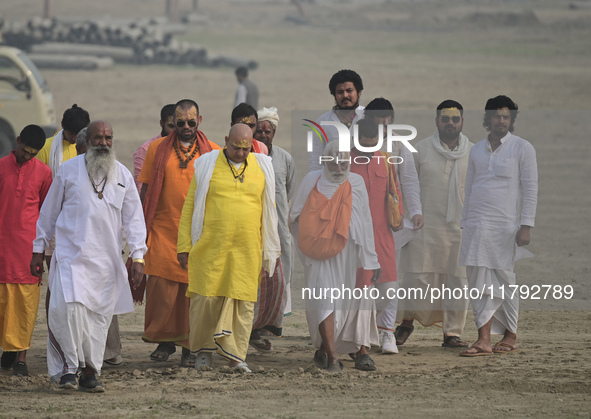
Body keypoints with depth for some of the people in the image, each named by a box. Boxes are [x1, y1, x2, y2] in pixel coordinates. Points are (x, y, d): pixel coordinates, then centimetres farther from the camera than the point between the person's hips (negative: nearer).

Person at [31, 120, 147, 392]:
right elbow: (49, 211, 10)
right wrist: (38, 249, 10)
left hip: (106, 260, 2)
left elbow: (133, 217, 10)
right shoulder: (69, 170, 3)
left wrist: (138, 256, 1)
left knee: (99, 315, 1)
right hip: (70, 254, -2)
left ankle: (90, 372, 10)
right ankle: (69, 367, -10)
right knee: (68, 308, -19)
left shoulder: (123, 175, 9)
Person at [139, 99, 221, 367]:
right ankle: (165, 341, 8)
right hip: (163, 230, 1)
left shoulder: (212, 152, 6)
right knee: (160, 285, -5)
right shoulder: (158, 149, 8)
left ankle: (190, 345, 6)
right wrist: (140, 225, 5)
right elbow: (145, 189, 10)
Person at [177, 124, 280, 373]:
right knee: (206, 297, -3)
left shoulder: (261, 168, 9)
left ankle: (235, 355, 2)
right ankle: (204, 349, 14)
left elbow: (269, 210, 15)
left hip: (247, 248, 1)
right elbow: (189, 206, 5)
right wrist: (184, 246, 0)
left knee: (242, 300, -2)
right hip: (211, 247, -1)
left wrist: (270, 248, 12)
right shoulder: (207, 166, 4)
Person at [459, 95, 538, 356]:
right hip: (475, 225, 4)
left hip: (505, 225, -4)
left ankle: (510, 337, 13)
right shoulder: (477, 150, 15)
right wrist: (465, 223, 13)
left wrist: (526, 225, -11)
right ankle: (484, 340, -6)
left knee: (504, 280, 0)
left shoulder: (522, 148, 1)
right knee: (479, 282, -3)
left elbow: (530, 188, -3)